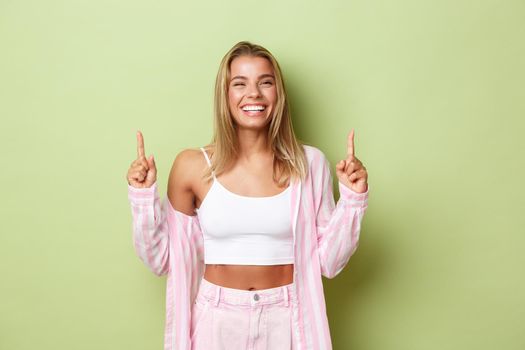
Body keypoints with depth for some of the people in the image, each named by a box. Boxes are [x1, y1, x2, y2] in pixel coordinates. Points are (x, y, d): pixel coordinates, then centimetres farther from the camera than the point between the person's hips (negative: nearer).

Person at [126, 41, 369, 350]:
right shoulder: (193, 166, -8)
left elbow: (327, 263, -3)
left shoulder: (309, 163, -7)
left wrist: (353, 198, -12)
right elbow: (162, 260, -1)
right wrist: (143, 196, -11)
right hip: (216, 321, 0)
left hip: (286, 322, 1)